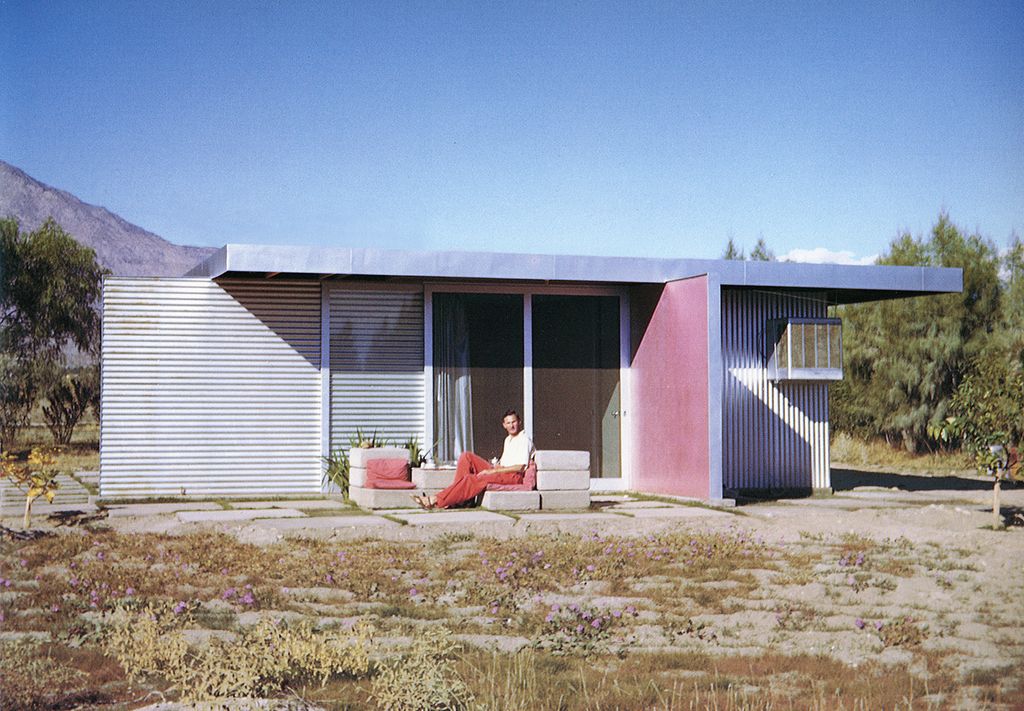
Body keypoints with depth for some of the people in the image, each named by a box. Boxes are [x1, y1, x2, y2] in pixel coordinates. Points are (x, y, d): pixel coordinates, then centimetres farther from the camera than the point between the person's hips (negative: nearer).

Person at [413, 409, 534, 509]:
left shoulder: (524, 440, -6)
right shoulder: (508, 439, 24)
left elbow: (520, 467, -16)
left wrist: (494, 470, -17)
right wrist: (495, 466, 3)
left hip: (514, 476, -9)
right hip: (500, 472, 9)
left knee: (473, 479, -30)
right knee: (466, 456, -6)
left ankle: (437, 501, -34)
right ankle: (457, 496, -19)